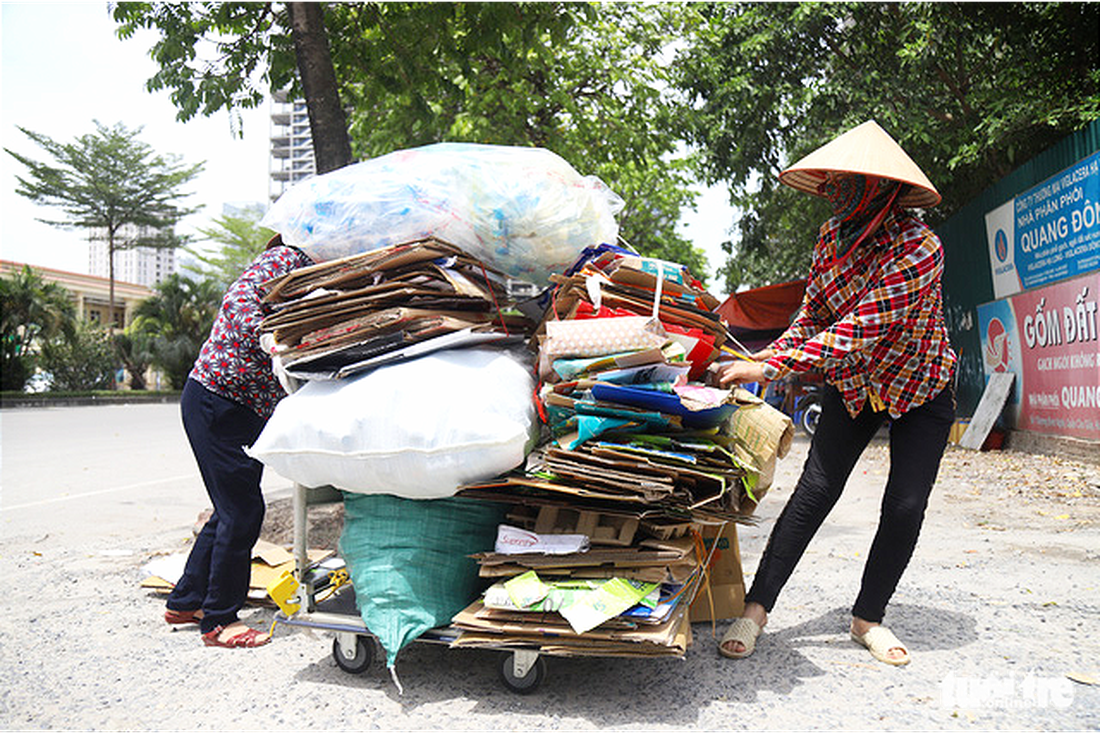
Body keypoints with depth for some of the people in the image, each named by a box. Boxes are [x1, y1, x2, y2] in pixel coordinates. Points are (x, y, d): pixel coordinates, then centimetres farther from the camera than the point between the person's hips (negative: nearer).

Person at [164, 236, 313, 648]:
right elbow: (239, 304, -26)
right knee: (242, 510, -4)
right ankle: (219, 621, 10)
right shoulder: (283, 259, -10)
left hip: (244, 410, 10)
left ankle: (186, 601, 31)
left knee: (233, 509, 16)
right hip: (216, 400, -10)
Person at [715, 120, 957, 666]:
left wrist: (770, 369, -41)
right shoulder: (832, 235, -7)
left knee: (905, 507, -6)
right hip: (852, 385, 3)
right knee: (814, 491, -6)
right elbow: (810, 318, -2)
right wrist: (762, 358, -18)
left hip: (920, 388, -3)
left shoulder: (918, 247, -27)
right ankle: (756, 609, -3)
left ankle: (868, 617, 14)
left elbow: (859, 331, -36)